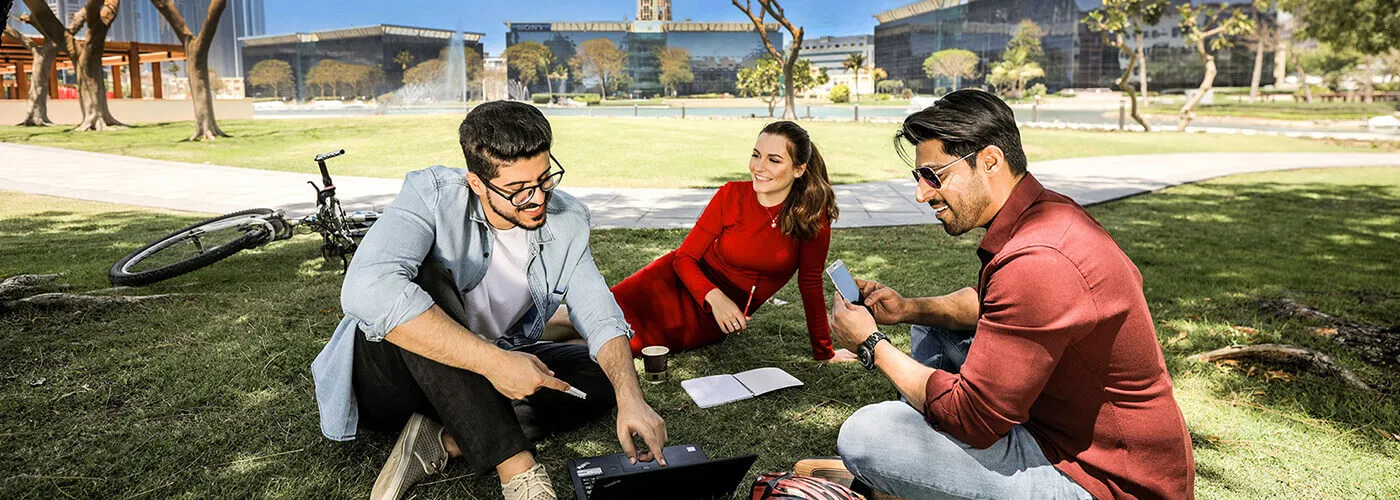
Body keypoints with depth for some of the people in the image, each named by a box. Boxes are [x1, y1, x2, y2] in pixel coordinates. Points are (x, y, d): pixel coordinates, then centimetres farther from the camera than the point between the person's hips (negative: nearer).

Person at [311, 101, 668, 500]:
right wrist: (493, 361, -40)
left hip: (490, 371, 5)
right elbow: (368, 290, -40)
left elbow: (600, 317, -11)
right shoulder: (432, 194, -23)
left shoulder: (566, 221, -8)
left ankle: (444, 440, -20)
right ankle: (516, 468, -34)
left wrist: (631, 401, -28)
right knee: (424, 278, -33)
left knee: (603, 375, -11)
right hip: (388, 373, -4)